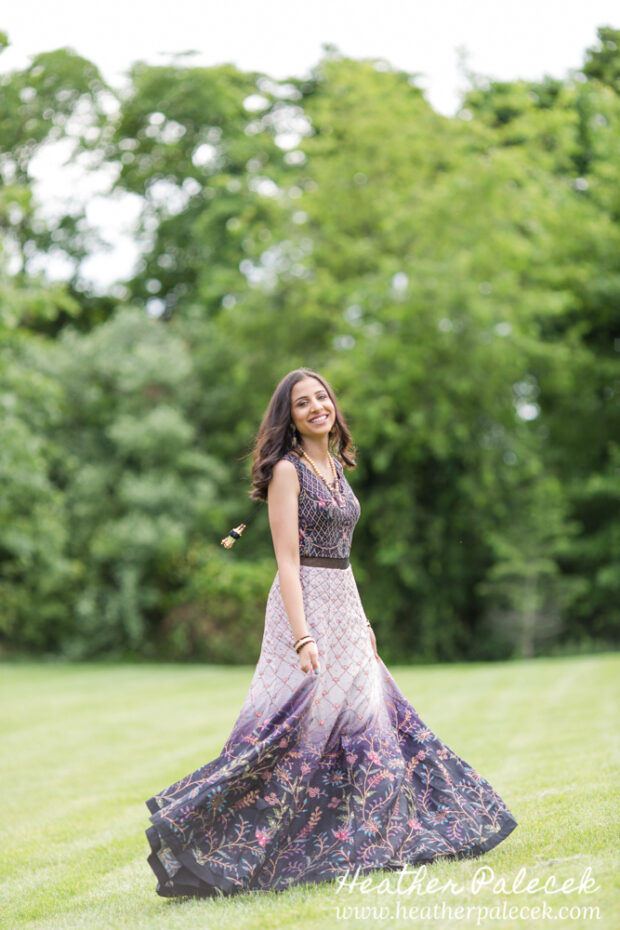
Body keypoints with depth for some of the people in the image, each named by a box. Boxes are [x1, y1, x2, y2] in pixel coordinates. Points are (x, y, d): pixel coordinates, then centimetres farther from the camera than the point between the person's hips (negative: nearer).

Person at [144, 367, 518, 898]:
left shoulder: (336, 467, 14)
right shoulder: (287, 470, -10)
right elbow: (288, 561, -16)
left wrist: (362, 622, 19)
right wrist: (303, 637, -24)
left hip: (345, 607, 8)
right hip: (306, 608, -8)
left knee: (368, 727, 10)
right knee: (296, 735, -9)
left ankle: (361, 849, 20)